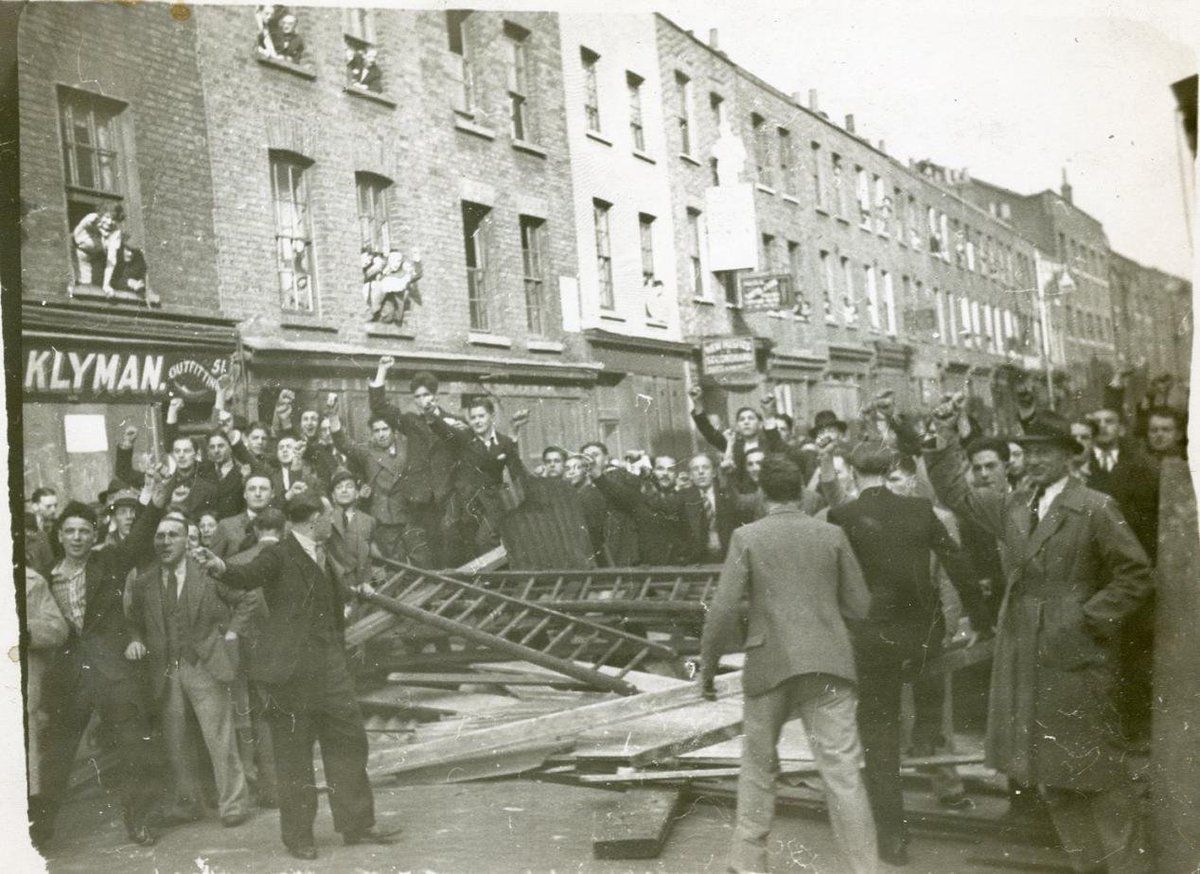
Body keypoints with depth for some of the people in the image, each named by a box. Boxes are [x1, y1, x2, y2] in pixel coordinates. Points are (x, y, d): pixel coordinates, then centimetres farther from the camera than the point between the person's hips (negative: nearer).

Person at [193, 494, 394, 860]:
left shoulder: (322, 557, 15)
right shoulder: (279, 556, -10)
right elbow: (247, 576, -30)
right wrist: (219, 567, -47)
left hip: (330, 665, 8)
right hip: (291, 667, -8)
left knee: (349, 740, 9)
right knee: (294, 752, 2)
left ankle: (356, 824, 21)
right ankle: (298, 836, 14)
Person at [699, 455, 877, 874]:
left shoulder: (746, 537, -3)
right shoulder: (832, 535, 2)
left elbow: (724, 609, -7)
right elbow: (859, 606, 5)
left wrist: (707, 665, 4)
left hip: (770, 665, 0)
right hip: (828, 665, 1)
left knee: (758, 766, 17)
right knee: (843, 772, 2)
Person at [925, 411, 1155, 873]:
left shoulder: (1096, 509, -8)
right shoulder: (1013, 506, 9)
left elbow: (1137, 574, -8)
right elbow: (956, 494, 15)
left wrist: (1091, 616, -12)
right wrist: (946, 439, 5)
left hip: (1074, 656, -6)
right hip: (1024, 657, 6)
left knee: (1095, 768, 1)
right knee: (1050, 771, 13)